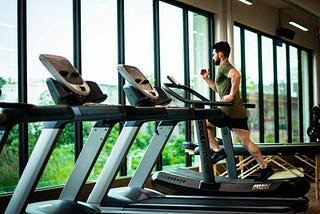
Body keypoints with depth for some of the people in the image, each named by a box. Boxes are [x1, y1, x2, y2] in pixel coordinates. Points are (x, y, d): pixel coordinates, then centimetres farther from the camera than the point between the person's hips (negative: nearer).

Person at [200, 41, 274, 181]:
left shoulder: (224, 67, -5)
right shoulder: (226, 68, 27)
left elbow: (236, 75, -30)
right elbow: (218, 88, 39)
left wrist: (231, 95, -27)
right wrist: (206, 78, 31)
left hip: (230, 111, -10)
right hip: (239, 112, 10)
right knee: (246, 142, 7)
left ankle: (217, 151, 1)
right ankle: (265, 168, 4)